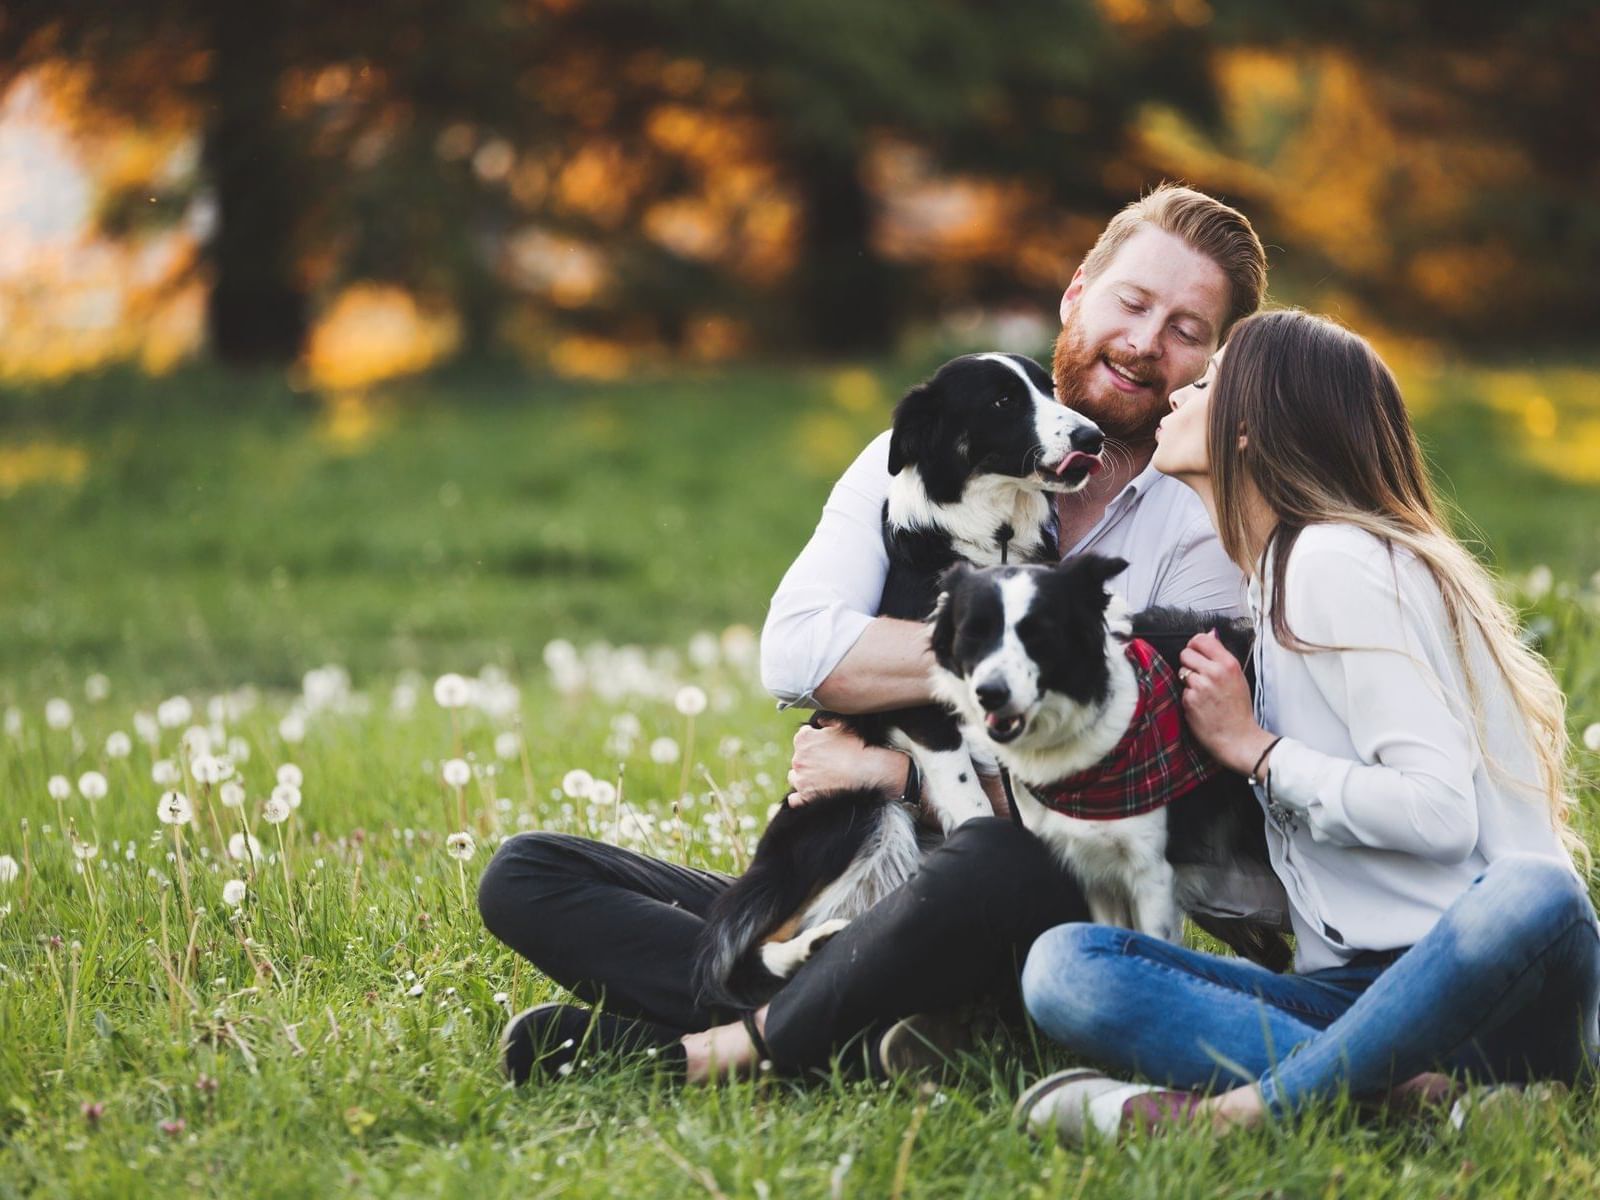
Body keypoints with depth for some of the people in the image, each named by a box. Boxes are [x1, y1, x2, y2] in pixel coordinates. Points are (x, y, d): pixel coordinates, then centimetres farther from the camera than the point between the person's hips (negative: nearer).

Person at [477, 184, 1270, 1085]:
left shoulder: (1203, 532, 2)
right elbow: (796, 651, -7)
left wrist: (909, 774, -13)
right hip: (838, 899, 4)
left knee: (1003, 865, -41)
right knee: (526, 875, -12)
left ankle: (708, 1055, -25)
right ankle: (852, 1037, -30)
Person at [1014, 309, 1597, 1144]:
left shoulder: (1339, 560, -6)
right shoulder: (1278, 576, 21)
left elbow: (1443, 813, -16)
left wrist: (1254, 749, -5)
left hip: (1468, 967, -7)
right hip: (1352, 991, 7)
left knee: (1533, 894, -43)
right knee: (1062, 965, -17)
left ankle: (1236, 1111, -43)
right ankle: (1395, 1087, -31)